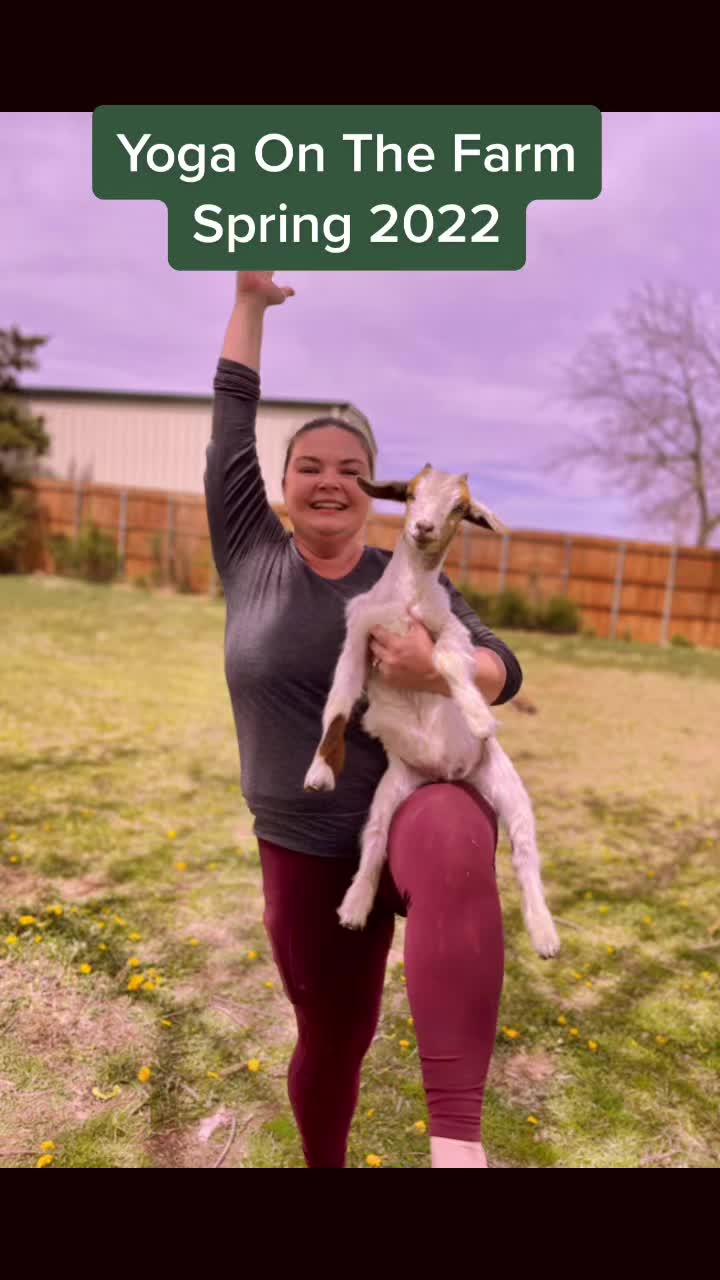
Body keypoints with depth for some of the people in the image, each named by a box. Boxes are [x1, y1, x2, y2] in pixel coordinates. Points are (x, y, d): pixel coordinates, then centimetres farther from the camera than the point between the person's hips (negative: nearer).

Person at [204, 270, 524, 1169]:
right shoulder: (250, 554, 1)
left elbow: (503, 670, -2)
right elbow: (231, 419, 3)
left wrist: (435, 672, -23)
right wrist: (252, 298, 9)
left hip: (423, 801, -1)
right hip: (310, 850, 2)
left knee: (449, 844, -40)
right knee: (332, 1035, 14)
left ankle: (457, 1140, -42)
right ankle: (324, 1166, 45)